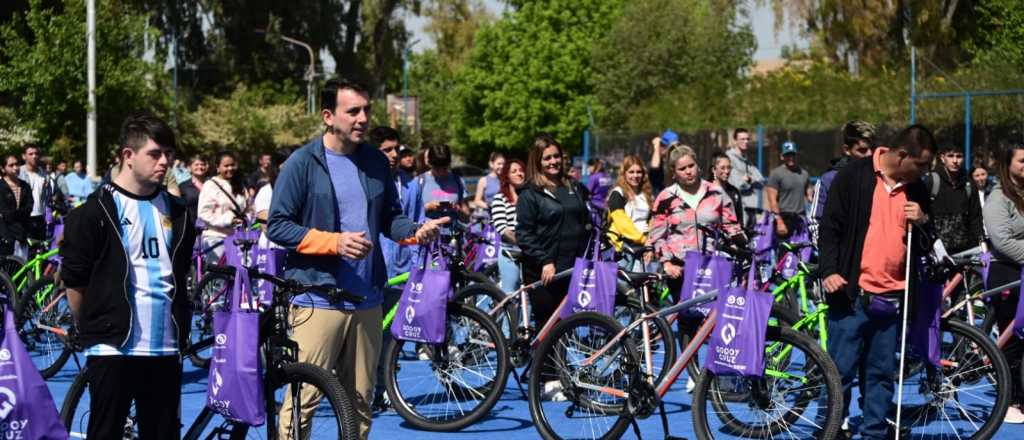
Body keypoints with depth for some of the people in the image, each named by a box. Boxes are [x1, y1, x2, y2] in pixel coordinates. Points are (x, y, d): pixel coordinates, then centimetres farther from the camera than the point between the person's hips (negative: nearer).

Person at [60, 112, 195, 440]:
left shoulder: (176, 212, 13)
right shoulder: (96, 212, -5)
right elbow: (74, 280, -1)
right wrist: (90, 330, 6)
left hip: (166, 348, 5)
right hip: (113, 348, -5)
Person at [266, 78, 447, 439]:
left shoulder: (375, 162, 11)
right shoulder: (302, 163, -5)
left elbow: (389, 217, 19)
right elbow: (278, 226, -7)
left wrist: (417, 231, -3)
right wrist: (335, 242, -18)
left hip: (367, 299, 5)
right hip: (318, 299, -5)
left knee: (360, 400, 10)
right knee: (303, 398, -8)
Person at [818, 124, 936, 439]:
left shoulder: (917, 190, 12)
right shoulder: (854, 177, -3)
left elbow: (925, 246, 19)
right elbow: (830, 226, -2)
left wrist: (923, 222, -2)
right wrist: (829, 271, -12)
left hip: (892, 299, 5)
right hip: (852, 294, -5)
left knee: (883, 373, 9)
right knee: (841, 371, -2)